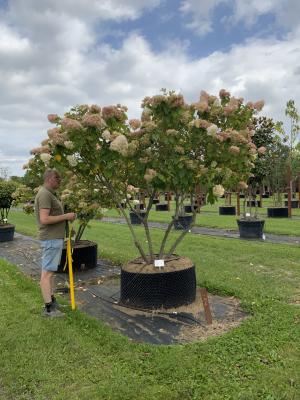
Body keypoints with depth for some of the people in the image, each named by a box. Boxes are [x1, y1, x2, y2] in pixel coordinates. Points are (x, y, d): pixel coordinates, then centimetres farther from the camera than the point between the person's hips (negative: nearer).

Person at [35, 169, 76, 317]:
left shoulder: (49, 194, 15)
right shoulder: (45, 194, -17)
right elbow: (44, 219, -26)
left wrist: (67, 217, 9)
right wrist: (66, 216, -20)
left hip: (55, 238, 11)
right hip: (51, 239, -11)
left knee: (51, 270, 16)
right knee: (47, 272, -4)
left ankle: (52, 300, 28)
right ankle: (48, 308, 3)